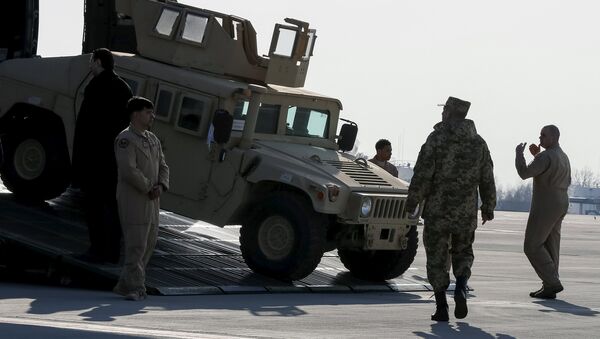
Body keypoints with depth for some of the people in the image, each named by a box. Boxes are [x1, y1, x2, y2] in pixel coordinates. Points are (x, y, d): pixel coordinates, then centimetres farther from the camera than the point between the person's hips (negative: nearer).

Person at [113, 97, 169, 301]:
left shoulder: (153, 140, 16)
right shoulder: (125, 139, -12)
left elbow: (162, 166, 15)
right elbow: (129, 170, -21)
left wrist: (161, 186, -4)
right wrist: (149, 188, -15)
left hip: (151, 200, 9)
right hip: (133, 200, -9)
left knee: (149, 243, 11)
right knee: (136, 244, -8)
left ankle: (125, 285, 19)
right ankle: (136, 287, -3)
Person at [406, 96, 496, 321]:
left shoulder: (436, 138, -8)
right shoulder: (478, 142, 5)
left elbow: (422, 175, -12)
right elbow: (487, 179, 7)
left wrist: (411, 204, -3)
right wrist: (488, 207, 18)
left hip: (437, 211, -3)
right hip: (467, 212, 3)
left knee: (437, 259, 6)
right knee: (463, 253, 20)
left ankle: (441, 307, 1)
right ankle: (461, 288, -5)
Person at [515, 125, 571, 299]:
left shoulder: (545, 156, -17)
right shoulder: (564, 157, 14)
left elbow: (524, 173, -22)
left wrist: (519, 153, -4)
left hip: (545, 206, -9)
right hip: (560, 206, 9)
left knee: (532, 246, -5)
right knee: (550, 247, 9)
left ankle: (552, 282, -10)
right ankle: (549, 287, 7)